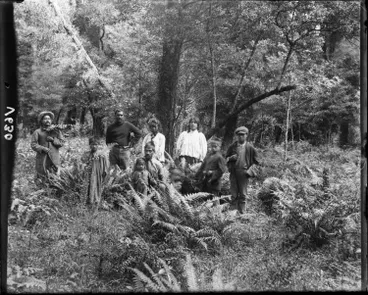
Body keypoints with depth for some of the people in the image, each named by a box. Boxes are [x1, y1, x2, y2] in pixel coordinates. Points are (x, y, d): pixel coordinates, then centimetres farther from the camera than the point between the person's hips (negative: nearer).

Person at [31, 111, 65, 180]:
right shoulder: (37, 132, 6)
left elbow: (61, 142, 6)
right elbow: (33, 144, -2)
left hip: (54, 159, 2)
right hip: (42, 160, -2)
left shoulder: (56, 131, 13)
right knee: (41, 178, -2)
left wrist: (53, 140, -9)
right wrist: (42, 149, -17)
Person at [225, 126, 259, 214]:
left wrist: (250, 170, -6)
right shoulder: (232, 146, 6)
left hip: (244, 173, -1)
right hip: (233, 173, 1)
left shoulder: (250, 148, 2)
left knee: (243, 194, 1)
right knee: (234, 194, 3)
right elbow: (226, 158, 15)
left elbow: (255, 161, 7)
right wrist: (231, 158, -7)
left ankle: (241, 212, 8)